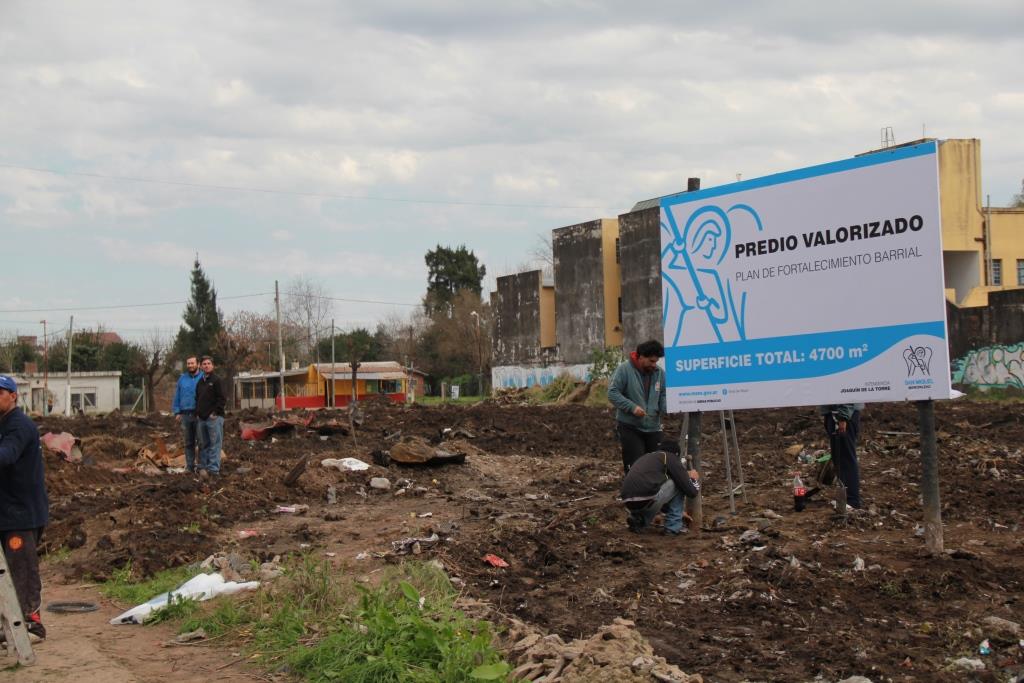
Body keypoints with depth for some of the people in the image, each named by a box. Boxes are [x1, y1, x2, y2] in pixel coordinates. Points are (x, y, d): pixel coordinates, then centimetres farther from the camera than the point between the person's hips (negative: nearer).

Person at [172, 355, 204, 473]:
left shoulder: (204, 378, 1)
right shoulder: (182, 378, 13)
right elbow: (177, 397, 15)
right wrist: (176, 412, 6)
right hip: (185, 414, 4)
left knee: (201, 441, -4)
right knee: (188, 443, 9)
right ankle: (190, 466, 14)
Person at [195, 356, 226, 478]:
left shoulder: (216, 380, -5)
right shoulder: (200, 382, 17)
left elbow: (222, 399, -10)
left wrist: (215, 413, -13)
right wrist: (197, 412, 11)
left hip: (214, 418, -7)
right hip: (202, 418, 7)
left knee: (214, 444, -7)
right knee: (203, 444, 11)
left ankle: (213, 469, -7)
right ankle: (203, 467, 17)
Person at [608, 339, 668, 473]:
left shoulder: (659, 373, 4)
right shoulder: (624, 369, -10)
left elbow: (663, 396, 11)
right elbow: (612, 393, -11)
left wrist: (666, 407, -12)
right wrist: (632, 407, -22)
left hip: (653, 427, 5)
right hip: (629, 427, -5)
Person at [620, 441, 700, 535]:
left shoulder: (645, 457, 31)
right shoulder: (671, 458, 11)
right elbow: (691, 492, 8)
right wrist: (694, 479, 30)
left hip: (629, 504, 7)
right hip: (648, 501, -7)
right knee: (678, 484, 18)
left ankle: (637, 519, 16)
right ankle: (673, 527, 16)